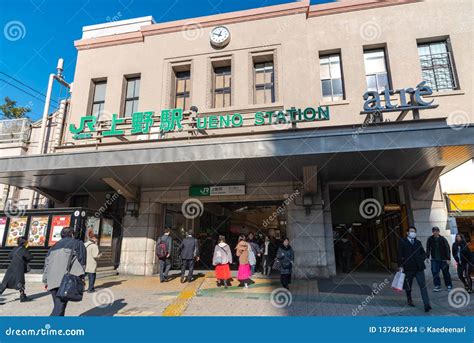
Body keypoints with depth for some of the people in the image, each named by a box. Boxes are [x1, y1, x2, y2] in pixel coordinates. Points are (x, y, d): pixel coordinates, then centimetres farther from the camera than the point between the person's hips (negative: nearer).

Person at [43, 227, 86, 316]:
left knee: (58, 305, 15)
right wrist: (81, 277, 4)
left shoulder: (54, 246, 26)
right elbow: (82, 260, 2)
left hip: (52, 280, 6)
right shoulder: (77, 243, 10)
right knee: (60, 307, -8)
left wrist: (45, 281, 23)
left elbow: (46, 263, 22)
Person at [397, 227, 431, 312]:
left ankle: (427, 305, -5)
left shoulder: (418, 242, 13)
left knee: (423, 286, -6)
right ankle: (409, 300, 31)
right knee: (408, 286, 12)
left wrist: (421, 258, -3)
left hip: (419, 268, 2)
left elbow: (423, 253, 19)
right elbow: (400, 254, -3)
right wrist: (400, 266, -10)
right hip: (408, 268, -2)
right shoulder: (402, 241, 1)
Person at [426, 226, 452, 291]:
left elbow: (447, 249, -5)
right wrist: (427, 257, 5)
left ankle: (449, 286, 24)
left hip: (443, 259, -2)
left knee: (446, 273, 9)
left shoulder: (443, 239, -7)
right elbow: (428, 249, 8)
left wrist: (448, 259, -10)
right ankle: (437, 286, 3)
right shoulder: (430, 239, 0)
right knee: (435, 272, -5)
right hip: (434, 259, 2)